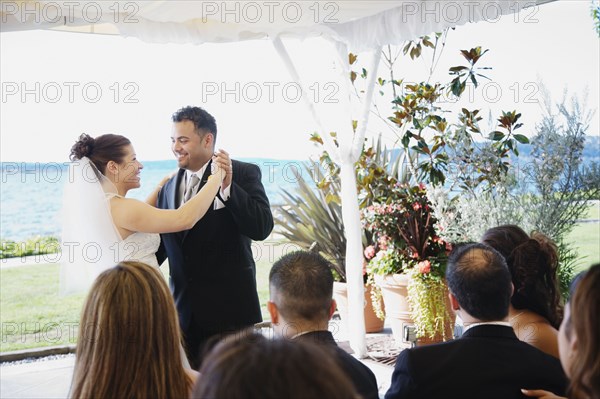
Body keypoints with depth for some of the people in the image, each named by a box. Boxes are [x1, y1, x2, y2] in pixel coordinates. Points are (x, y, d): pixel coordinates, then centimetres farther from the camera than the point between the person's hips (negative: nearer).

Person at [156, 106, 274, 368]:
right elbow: (159, 244, 18)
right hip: (185, 311, 5)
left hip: (229, 307, -4)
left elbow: (262, 227, -17)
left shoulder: (243, 174, -4)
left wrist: (227, 186, -25)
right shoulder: (169, 187, 11)